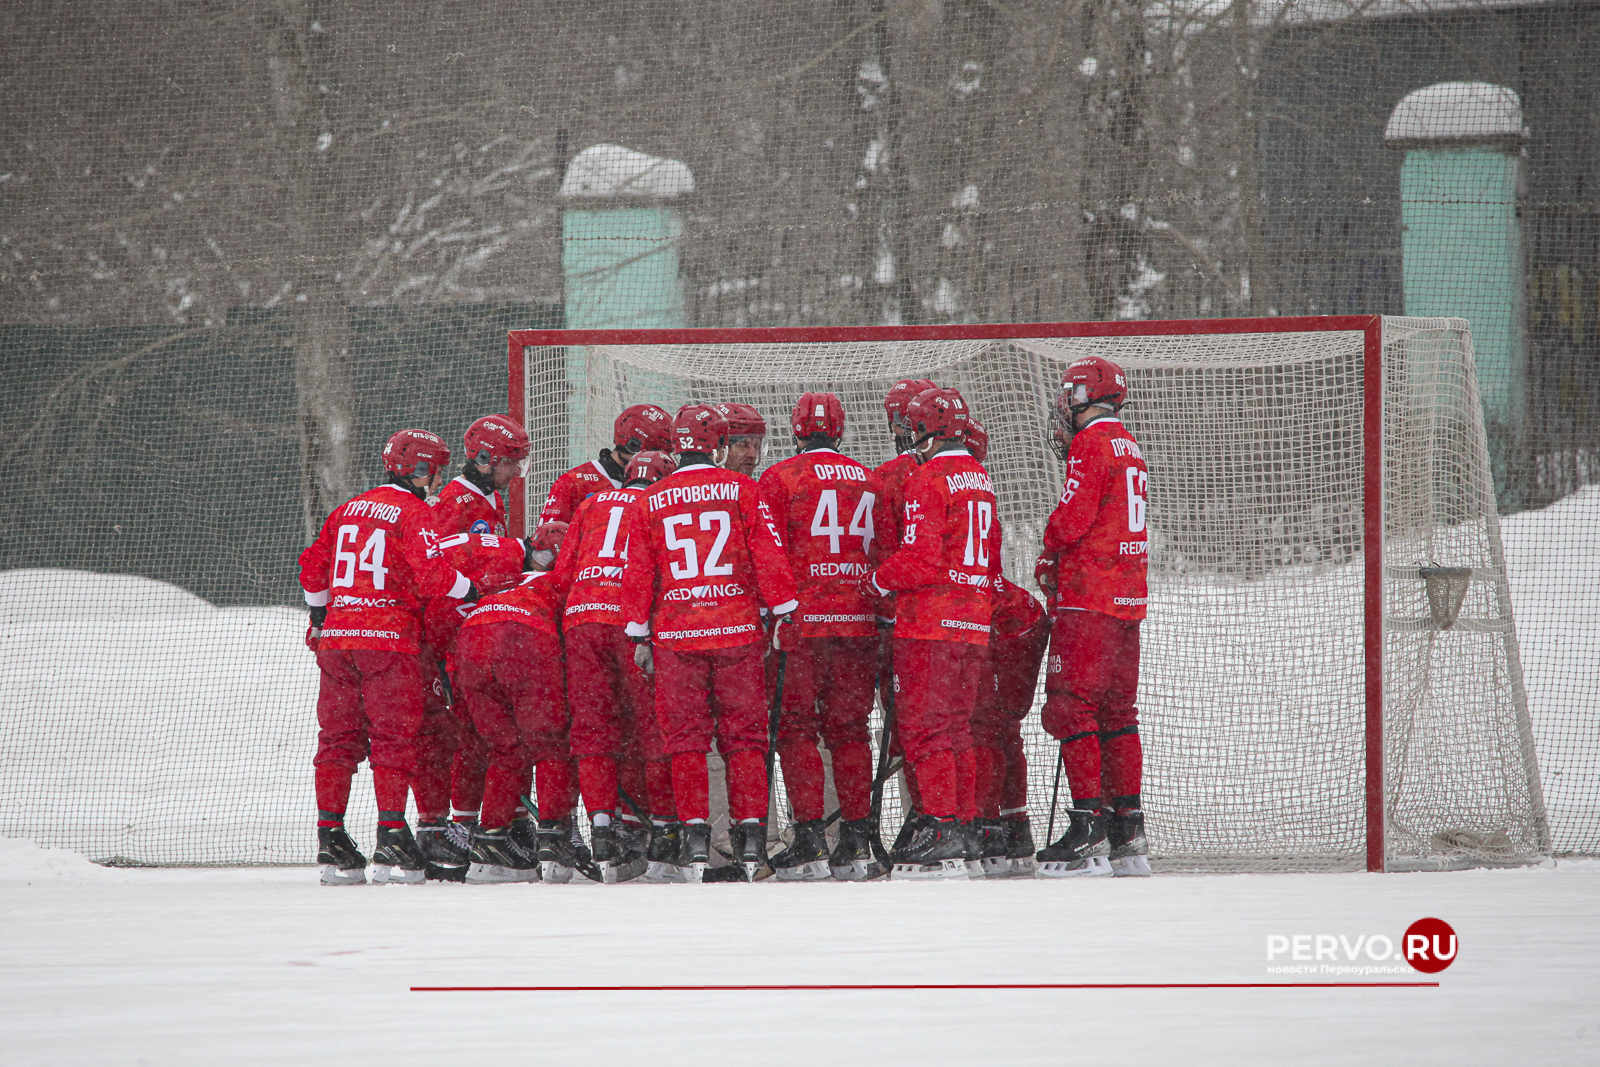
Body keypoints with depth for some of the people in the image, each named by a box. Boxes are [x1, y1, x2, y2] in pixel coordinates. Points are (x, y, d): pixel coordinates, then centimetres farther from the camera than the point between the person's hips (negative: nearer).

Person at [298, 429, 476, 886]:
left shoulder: (349, 509, 16)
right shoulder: (413, 513, -6)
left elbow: (313, 564, 21)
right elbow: (429, 574, -16)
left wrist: (319, 615, 33)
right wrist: (470, 589, -1)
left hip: (337, 636, 6)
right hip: (389, 637, -6)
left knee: (338, 736, 8)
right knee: (393, 737, -3)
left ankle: (330, 839, 7)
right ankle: (391, 839, -8)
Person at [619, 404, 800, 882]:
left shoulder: (650, 501, 4)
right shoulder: (743, 491, -1)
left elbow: (638, 573, 6)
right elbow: (769, 556, -2)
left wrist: (639, 635, 13)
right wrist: (783, 613, 6)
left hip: (676, 634, 1)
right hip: (737, 628, -1)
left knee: (686, 737, 6)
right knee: (743, 734, 6)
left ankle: (695, 834, -1)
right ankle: (751, 833, 3)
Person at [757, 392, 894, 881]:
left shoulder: (781, 478, -2)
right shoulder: (869, 482, 13)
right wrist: (885, 629, 20)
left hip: (801, 620, -4)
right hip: (859, 621, 4)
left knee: (797, 728, 0)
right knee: (849, 730, 9)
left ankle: (809, 840, -8)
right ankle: (856, 844, 7)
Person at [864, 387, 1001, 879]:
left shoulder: (928, 481, -12)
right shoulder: (981, 479, 15)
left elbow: (920, 559, -18)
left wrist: (878, 580, -2)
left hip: (930, 622, -8)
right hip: (974, 625, 8)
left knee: (925, 725, -6)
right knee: (956, 725, 14)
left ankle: (940, 832, -12)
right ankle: (965, 834, 15)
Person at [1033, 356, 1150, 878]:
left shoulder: (1091, 444, -11)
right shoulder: (1129, 447, 17)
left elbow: (1073, 517, -16)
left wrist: (1049, 554, 4)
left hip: (1089, 598, -9)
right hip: (1128, 598, 9)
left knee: (1072, 707, -8)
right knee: (1117, 712, 11)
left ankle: (1089, 833, -13)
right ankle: (1128, 832, 12)